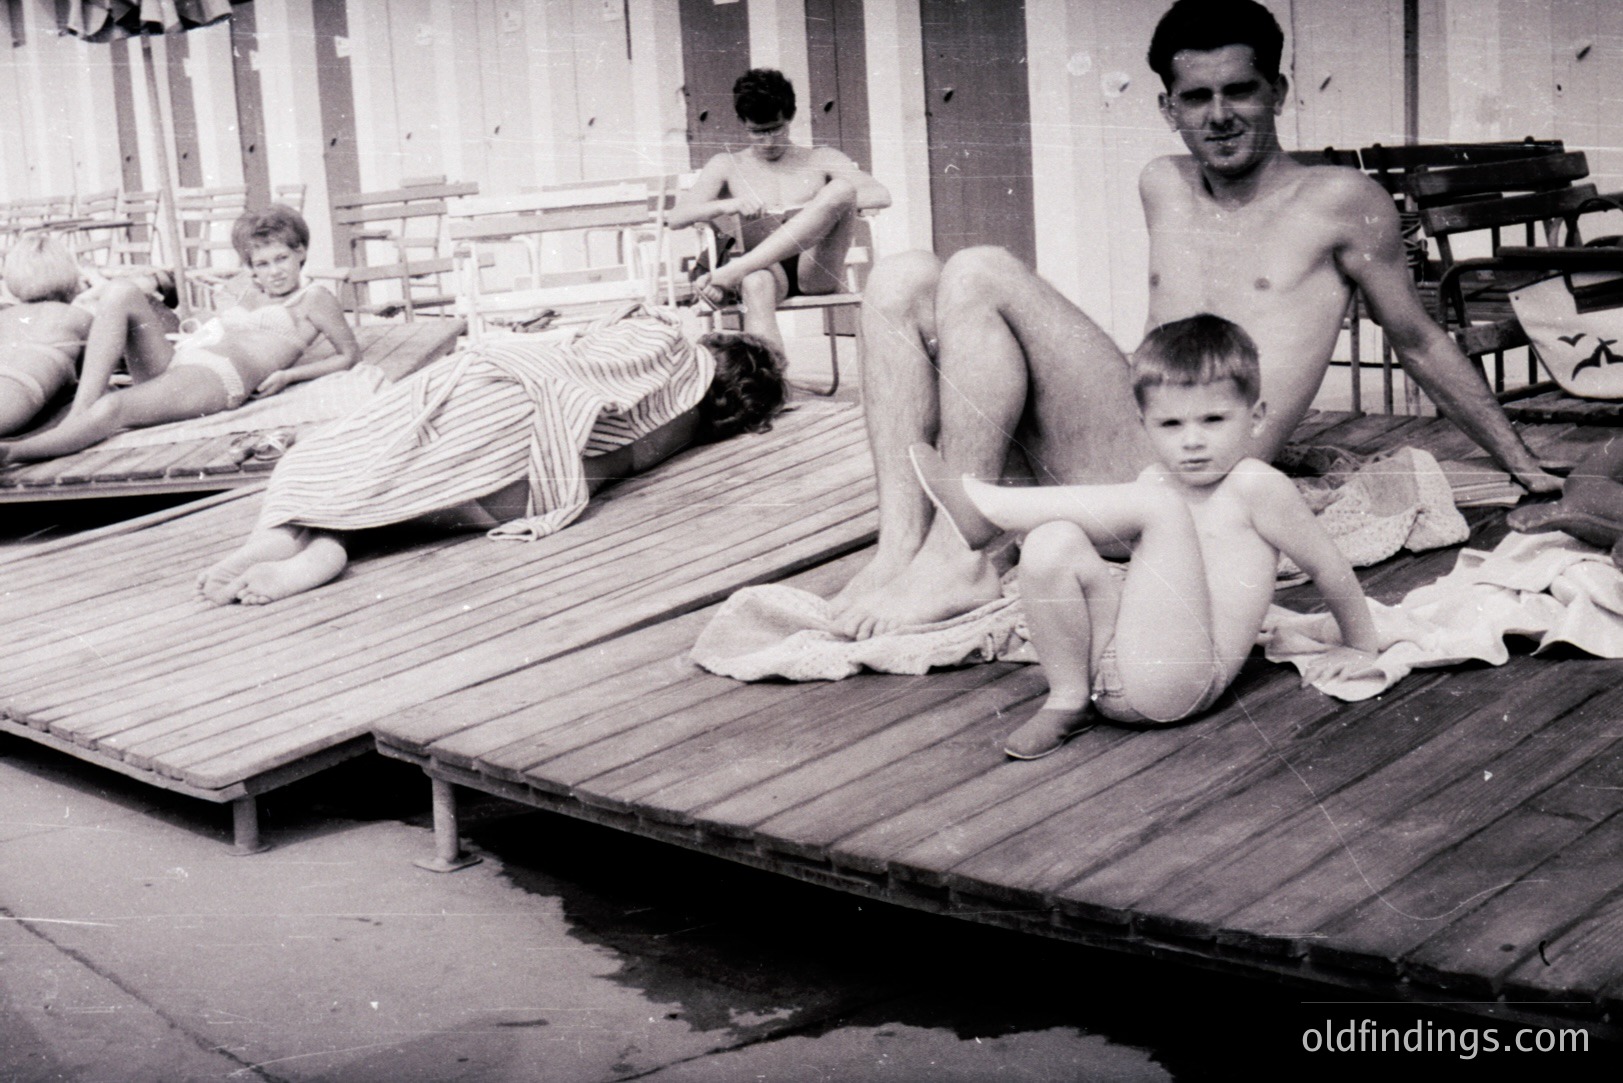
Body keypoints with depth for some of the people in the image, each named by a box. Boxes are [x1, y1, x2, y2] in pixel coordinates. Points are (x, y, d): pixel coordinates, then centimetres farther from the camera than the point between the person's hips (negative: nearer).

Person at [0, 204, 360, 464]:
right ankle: (78, 413, -29)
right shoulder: (253, 295, 33)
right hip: (171, 362, 8)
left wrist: (288, 374, 1)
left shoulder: (313, 299, 15)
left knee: (110, 408, -36)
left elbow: (350, 354, 13)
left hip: (216, 377, -8)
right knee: (120, 290, -19)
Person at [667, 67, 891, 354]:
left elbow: (881, 196, 6)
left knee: (841, 188, -27)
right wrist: (727, 205, -10)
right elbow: (675, 218, 10)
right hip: (764, 269, -1)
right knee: (756, 284, -41)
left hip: (816, 270, 1)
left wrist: (823, 205, -10)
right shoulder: (728, 166, 21)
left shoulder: (821, 160, 21)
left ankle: (730, 274, -36)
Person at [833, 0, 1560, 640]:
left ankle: (959, 561, -24)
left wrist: (1521, 465, 23)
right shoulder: (1163, 189, 21)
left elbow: (1420, 345, 16)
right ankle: (901, 543, -22)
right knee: (903, 281, -7)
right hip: (1115, 457, 6)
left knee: (981, 276, -22)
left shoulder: (1340, 203, 6)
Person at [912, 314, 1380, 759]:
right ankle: (1066, 699, -6)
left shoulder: (1255, 486, -3)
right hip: (1108, 659, 6)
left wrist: (1360, 648, 16)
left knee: (1158, 504, -21)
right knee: (1052, 544, -19)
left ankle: (984, 504, -20)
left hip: (1178, 680, -6)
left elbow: (1328, 565, 6)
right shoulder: (1153, 481, 16)